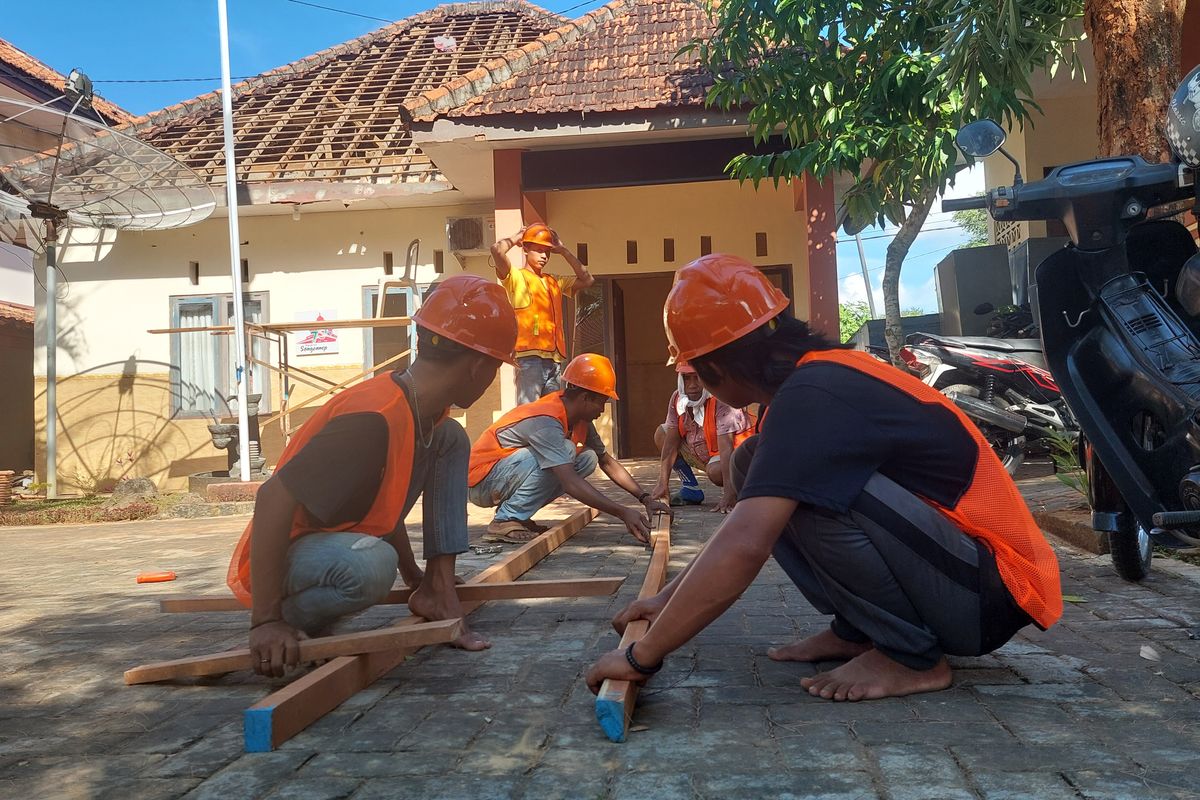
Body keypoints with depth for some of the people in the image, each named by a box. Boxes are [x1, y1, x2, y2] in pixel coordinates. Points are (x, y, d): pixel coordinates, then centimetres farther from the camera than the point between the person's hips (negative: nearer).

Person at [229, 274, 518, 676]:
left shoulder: (428, 414, -2)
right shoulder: (374, 418, -31)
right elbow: (274, 498, -33)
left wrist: (416, 576, 24)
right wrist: (267, 620, -32)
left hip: (339, 537, 9)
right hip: (281, 557, -9)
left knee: (450, 440, 5)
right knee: (370, 565, -43)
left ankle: (437, 590, 0)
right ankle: (292, 621, -11)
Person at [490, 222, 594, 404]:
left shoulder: (554, 282, 24)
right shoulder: (516, 277, 4)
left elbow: (587, 280, 20)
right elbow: (497, 250, -12)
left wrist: (562, 250, 20)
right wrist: (517, 237, 8)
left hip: (554, 360, 7)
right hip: (529, 357, -7)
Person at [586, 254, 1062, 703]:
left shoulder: (812, 396, -24)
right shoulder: (822, 375, 6)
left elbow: (742, 548, -33)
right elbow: (749, 521, 16)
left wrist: (643, 655, -23)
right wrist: (671, 596, 17)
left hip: (991, 593, -9)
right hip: (956, 554, 9)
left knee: (810, 494, -30)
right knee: (756, 471, 3)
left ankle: (912, 656, -9)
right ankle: (856, 631, 9)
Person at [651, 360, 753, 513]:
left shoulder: (722, 399, -31)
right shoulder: (677, 398, -12)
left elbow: (726, 447, -37)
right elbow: (671, 441, -12)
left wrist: (729, 495, -43)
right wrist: (663, 483, -19)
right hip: (700, 452, 7)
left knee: (716, 471, -37)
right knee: (661, 433, -4)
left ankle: (733, 492, -1)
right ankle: (691, 488, 3)